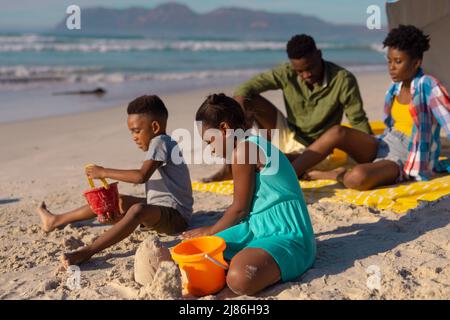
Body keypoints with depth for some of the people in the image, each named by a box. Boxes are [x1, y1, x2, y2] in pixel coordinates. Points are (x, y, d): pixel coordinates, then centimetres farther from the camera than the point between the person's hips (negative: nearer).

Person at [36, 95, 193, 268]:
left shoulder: (159, 142, -16)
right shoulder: (163, 144, 14)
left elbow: (142, 176, -29)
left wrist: (104, 172, -20)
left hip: (175, 215, -10)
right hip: (159, 210, 10)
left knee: (138, 209, -39)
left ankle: (86, 252, -49)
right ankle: (56, 221, 26)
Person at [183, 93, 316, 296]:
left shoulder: (243, 149, -14)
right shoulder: (253, 144, 16)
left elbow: (240, 208, -9)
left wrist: (210, 231, 9)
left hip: (286, 236, -10)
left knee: (240, 279, -38)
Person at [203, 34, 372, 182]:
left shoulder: (343, 80, -19)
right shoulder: (287, 74, -12)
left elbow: (358, 121, -14)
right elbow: (246, 88, -14)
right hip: (287, 136, 3)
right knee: (249, 100, -15)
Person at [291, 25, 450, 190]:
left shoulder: (428, 86, -13)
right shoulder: (396, 87, 8)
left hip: (405, 161, -7)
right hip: (383, 146, 7)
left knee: (358, 177, -38)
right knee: (337, 132, -19)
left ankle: (339, 175, -5)